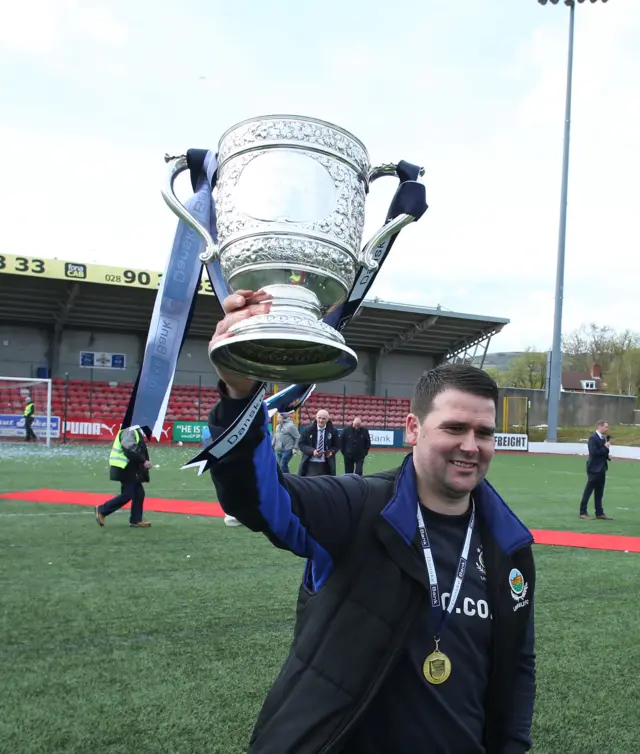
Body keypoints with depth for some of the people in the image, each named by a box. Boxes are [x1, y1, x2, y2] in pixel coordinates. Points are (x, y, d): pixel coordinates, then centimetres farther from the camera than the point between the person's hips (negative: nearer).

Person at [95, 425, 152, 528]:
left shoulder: (136, 431, 13)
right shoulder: (129, 432, -19)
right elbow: (130, 451, -27)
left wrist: (144, 462, 6)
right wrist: (143, 461, -21)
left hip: (132, 469, 10)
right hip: (126, 469, -10)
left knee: (138, 493, 10)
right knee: (127, 495, -7)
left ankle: (135, 520, 18)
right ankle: (102, 510, 5)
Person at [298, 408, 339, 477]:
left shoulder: (332, 431, 3)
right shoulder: (308, 430, 2)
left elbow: (336, 446, 12)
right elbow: (301, 444, 3)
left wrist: (331, 451, -11)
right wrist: (312, 451, -14)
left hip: (326, 465, 1)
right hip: (311, 464, -1)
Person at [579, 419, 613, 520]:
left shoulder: (603, 438, 9)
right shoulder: (593, 438, -15)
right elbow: (594, 453, -23)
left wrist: (607, 455, -2)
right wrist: (605, 448, -17)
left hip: (601, 468, 8)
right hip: (594, 468, -8)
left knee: (599, 492, 12)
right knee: (588, 491, 0)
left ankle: (599, 513, 18)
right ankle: (583, 512, 7)